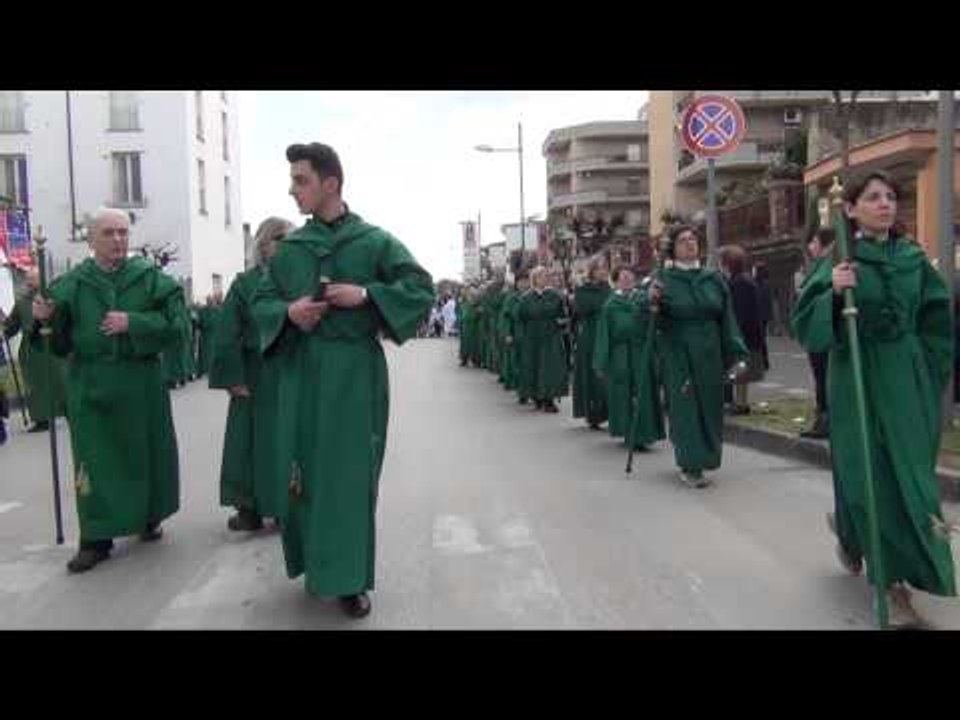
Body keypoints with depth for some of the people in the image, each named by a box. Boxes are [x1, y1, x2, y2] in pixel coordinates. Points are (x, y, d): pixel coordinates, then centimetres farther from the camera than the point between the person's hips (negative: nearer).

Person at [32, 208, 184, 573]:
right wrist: (45, 318, -19)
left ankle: (149, 517, 30)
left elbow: (175, 320, -8)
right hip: (90, 385, 0)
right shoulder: (71, 283, 2)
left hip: (140, 383, 0)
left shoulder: (150, 277, 0)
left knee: (144, 454, 10)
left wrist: (133, 323, -18)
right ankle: (96, 538, 8)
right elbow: (59, 338, 1)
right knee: (94, 460, 1)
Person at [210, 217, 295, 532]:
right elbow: (227, 336, -2)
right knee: (253, 443, 5)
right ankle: (249, 508, 17)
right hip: (256, 379, -1)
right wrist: (233, 378, -10)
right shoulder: (245, 284, 2)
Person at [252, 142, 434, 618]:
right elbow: (261, 302, 11)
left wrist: (366, 294, -15)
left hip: (355, 372, -3)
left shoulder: (373, 240, -1)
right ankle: (313, 562, 29)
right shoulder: (288, 248, 8)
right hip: (301, 372, 4)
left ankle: (351, 579, 13)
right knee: (302, 470, 8)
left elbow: (422, 288, -3)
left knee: (351, 472, 1)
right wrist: (288, 312, -10)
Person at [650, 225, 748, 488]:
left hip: (709, 355, 4)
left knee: (709, 406, 10)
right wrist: (651, 301, -31)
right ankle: (691, 466, 3)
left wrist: (735, 354, -1)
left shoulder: (714, 278, 7)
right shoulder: (664, 279, -3)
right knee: (685, 406, -3)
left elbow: (727, 318, 6)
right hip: (678, 355, -4)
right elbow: (652, 321, -9)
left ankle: (704, 457, 26)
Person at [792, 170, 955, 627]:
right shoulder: (839, 262, -5)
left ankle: (850, 531, 36)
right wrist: (833, 293, -27)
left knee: (909, 472, 9)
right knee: (873, 475, -2)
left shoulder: (913, 257, 7)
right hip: (857, 380, -4)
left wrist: (930, 376, 12)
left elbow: (937, 321, 15)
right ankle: (892, 581, 12)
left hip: (908, 382, 5)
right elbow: (805, 323, -11)